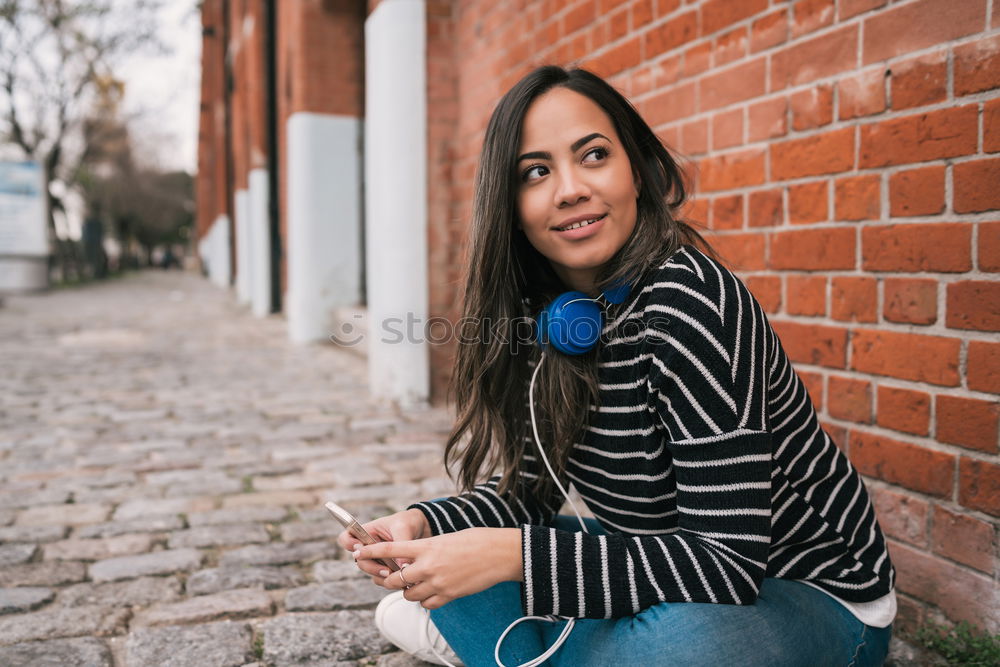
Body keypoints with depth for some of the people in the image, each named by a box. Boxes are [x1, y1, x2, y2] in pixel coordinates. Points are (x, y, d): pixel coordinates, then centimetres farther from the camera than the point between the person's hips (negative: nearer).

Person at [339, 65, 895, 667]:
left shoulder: (689, 298, -27)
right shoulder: (546, 315, -4)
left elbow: (728, 561, -30)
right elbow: (528, 488, 2)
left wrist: (512, 554, -33)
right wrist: (423, 523, -16)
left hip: (817, 597, -5)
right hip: (670, 576, 5)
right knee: (456, 554, -9)